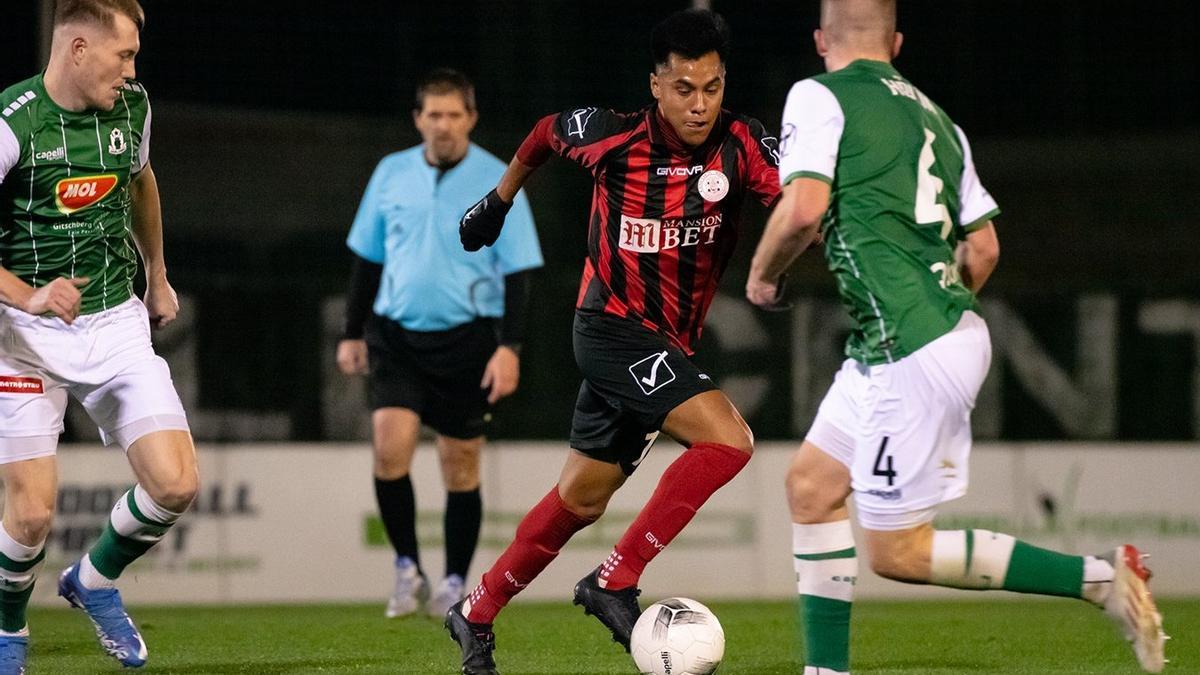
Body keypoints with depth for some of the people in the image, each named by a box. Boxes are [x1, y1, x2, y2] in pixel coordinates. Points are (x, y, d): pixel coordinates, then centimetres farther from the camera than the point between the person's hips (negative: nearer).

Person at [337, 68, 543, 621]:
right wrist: (354, 333, 13)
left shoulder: (497, 182, -5)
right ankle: (407, 569, -1)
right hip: (396, 336, 2)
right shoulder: (391, 174, 5)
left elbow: (517, 274, -5)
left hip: (466, 340, -2)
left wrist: (509, 348, -13)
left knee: (460, 467, 4)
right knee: (390, 446, -16)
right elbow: (368, 259, 15)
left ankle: (454, 585, 18)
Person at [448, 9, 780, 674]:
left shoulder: (740, 144, -10)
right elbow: (546, 132, 9)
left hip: (670, 345, 5)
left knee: (580, 500, 13)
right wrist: (500, 198, 22)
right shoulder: (613, 136, -14)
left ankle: (475, 614, 30)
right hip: (614, 327, -5)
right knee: (727, 439, -23)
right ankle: (615, 582, -16)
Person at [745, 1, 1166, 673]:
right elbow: (983, 246, 18)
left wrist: (763, 274, 1)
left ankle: (1101, 577, -7)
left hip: (909, 352, -9)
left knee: (899, 552, -1)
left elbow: (803, 210, -18)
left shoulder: (820, 97, -5)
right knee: (811, 484, 16)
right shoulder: (935, 117, 16)